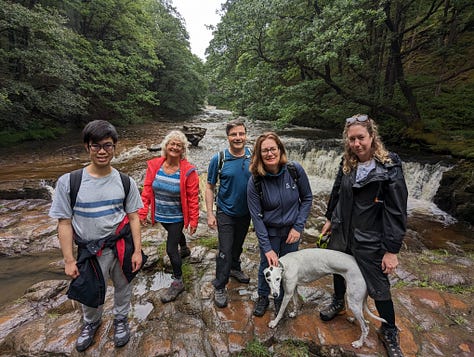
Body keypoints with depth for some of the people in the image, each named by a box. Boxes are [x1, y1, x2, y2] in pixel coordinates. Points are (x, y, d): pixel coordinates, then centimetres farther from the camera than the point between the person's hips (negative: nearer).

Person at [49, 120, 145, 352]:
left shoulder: (125, 182, -8)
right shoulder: (69, 182, -12)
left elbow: (133, 217, -3)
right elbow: (64, 223, -7)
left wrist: (137, 250, -4)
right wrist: (69, 260, -6)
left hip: (122, 246, 1)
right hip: (90, 251, -1)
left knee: (123, 287, 20)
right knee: (90, 293, 19)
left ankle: (120, 319, 51)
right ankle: (91, 322, 53)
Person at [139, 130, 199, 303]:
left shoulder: (188, 171, -20)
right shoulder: (154, 165, -11)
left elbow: (193, 197, -16)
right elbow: (147, 190, -5)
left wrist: (193, 220, -15)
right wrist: (143, 212, -7)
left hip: (176, 216, -4)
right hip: (160, 214, 5)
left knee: (171, 249, -1)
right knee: (175, 234, 31)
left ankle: (178, 282, 22)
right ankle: (184, 249, 65)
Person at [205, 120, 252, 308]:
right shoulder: (219, 159, -16)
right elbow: (210, 188, -9)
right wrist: (210, 214, -12)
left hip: (246, 212, 3)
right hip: (226, 213, -3)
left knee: (238, 245, 23)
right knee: (225, 251, 0)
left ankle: (235, 268, 49)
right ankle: (219, 287, 20)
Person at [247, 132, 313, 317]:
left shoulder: (295, 170, -17)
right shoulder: (255, 181, -19)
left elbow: (307, 198, -4)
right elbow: (256, 216, -15)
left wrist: (298, 227, -10)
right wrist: (267, 248, -15)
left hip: (292, 229, 1)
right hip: (269, 231, -1)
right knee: (267, 264, 13)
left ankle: (280, 299, 42)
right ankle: (263, 297, 43)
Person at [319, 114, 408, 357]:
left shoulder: (389, 168, -18)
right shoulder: (347, 163, -2)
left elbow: (397, 212, -16)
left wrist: (392, 250, -15)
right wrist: (329, 219, 16)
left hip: (370, 240, -5)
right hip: (341, 232, 5)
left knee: (378, 288, 8)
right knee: (339, 271, 23)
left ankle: (389, 332, 34)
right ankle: (338, 303, 51)